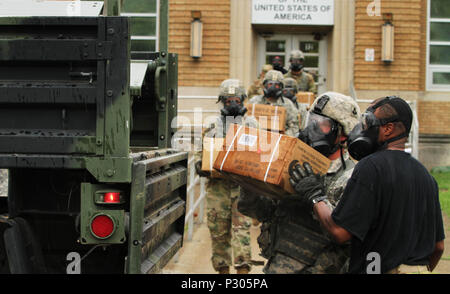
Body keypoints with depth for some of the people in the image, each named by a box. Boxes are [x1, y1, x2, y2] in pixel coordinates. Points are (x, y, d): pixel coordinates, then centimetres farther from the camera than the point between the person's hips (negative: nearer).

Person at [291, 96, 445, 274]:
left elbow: (340, 232, -17)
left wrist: (315, 197, -3)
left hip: (378, 270, -8)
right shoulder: (425, 175, 9)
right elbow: (438, 246, 13)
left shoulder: (371, 167, -14)